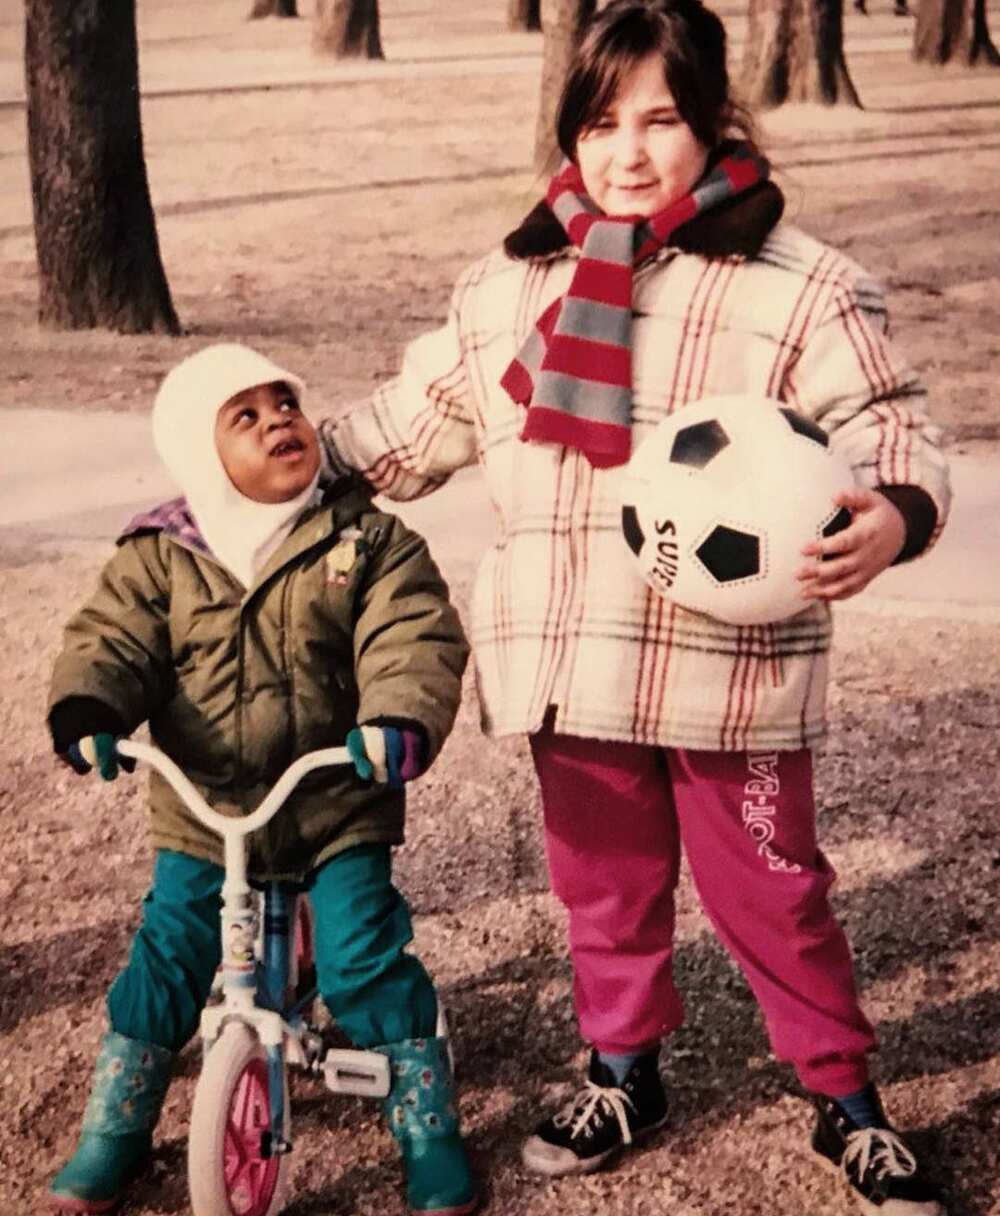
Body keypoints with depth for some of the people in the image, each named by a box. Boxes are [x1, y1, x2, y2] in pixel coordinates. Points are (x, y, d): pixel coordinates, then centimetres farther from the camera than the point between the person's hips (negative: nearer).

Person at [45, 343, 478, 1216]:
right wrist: (86, 710, -31)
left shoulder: (366, 540, -5)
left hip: (338, 805, -2)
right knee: (165, 962, 4)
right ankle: (113, 1129, 25)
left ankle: (428, 1126, 13)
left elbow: (414, 637, -16)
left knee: (365, 962, -7)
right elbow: (110, 641, -8)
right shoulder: (159, 557, -1)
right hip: (202, 813, 2)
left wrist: (403, 719, -37)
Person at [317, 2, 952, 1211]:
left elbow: (888, 428, -9)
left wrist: (890, 516, -30)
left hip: (731, 661, -4)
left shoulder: (798, 285, -7)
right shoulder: (510, 283, 7)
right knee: (602, 881, 18)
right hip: (571, 658, 4)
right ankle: (622, 1072, 39)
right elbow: (416, 422, 16)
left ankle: (846, 1102, 26)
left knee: (767, 892, 7)